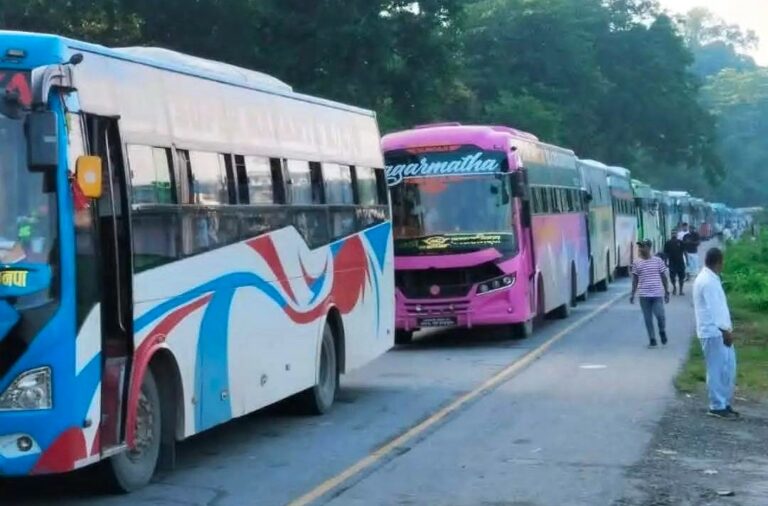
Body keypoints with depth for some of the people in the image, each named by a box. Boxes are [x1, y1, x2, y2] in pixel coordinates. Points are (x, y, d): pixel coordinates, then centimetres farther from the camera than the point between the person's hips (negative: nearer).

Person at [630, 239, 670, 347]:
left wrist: (667, 292, 3)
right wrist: (632, 294, 5)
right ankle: (652, 340, 14)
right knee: (648, 319, 3)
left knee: (660, 315, -11)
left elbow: (664, 277, 5)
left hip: (657, 294, -2)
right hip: (644, 295, 2)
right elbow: (635, 280, 9)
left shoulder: (658, 261, 0)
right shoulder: (636, 263, 3)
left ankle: (662, 331, 19)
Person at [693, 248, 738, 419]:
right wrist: (725, 330, -19)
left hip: (718, 331, 10)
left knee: (727, 368, 12)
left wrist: (726, 329, 21)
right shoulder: (708, 281, -18)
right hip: (714, 332, -10)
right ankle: (718, 406, 2)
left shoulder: (708, 278, 16)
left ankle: (724, 403, 19)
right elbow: (714, 308, -21)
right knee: (718, 370, -4)